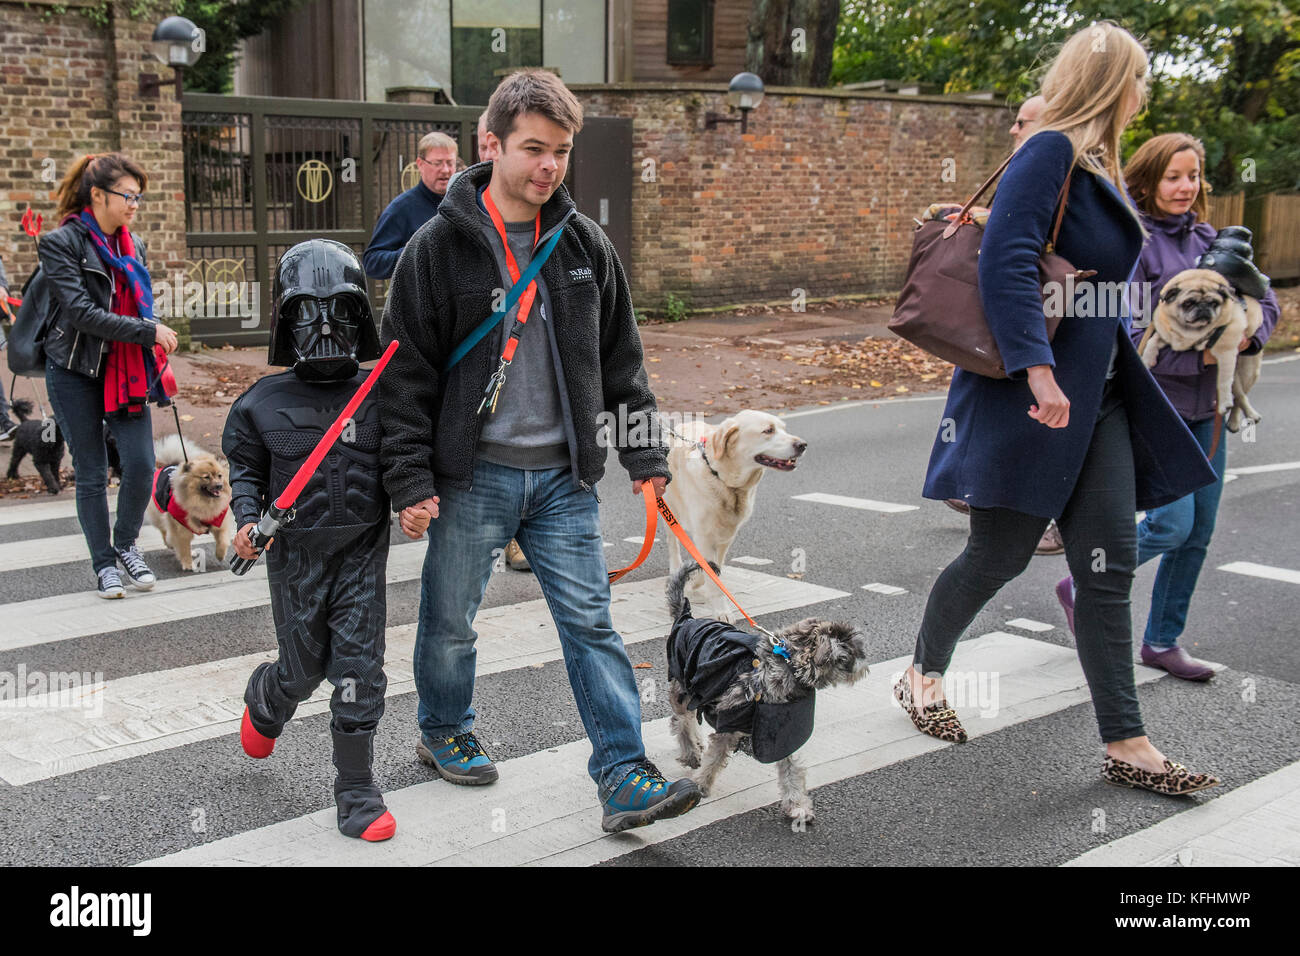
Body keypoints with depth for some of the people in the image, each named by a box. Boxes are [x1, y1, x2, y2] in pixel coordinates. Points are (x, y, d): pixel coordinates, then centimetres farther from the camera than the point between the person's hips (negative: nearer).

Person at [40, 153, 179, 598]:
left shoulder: (133, 244, 10)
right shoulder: (61, 243, -10)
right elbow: (82, 312, -19)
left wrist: (155, 360, 15)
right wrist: (149, 332, -20)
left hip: (127, 372, 5)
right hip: (76, 373, -4)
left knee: (141, 463, -5)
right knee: (91, 473, 3)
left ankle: (125, 544, 19)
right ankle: (104, 564, 16)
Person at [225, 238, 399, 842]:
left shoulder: (380, 396, -3)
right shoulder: (264, 403, -4)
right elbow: (244, 468, 7)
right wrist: (247, 520, -8)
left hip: (362, 553, 0)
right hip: (295, 555, 0)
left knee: (359, 669, -4)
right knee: (303, 668, 10)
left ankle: (356, 793, 9)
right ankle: (263, 703, 48)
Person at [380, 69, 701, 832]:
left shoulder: (585, 244, 5)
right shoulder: (440, 246, -6)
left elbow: (621, 359, 11)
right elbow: (407, 371, -5)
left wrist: (646, 454, 8)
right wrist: (410, 478, -9)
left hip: (564, 476, 2)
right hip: (474, 475, -2)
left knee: (591, 621, 0)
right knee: (451, 620, 12)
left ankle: (624, 773, 2)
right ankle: (444, 731, 37)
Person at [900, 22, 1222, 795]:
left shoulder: (1097, 165, 16)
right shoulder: (1050, 153, -12)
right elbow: (1007, 262, -23)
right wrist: (1040, 373, -28)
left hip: (1096, 397, 9)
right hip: (1037, 397, -8)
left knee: (1111, 566, 4)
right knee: (1000, 556, 5)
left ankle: (1126, 745, 8)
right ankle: (923, 677, 29)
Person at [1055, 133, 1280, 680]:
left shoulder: (1207, 239, 10)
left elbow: (1264, 297, 13)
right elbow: (1125, 334, -17)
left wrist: (1247, 336, -8)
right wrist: (1197, 356, -19)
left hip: (1205, 407, 7)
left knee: (1199, 532, 9)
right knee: (1173, 523, -13)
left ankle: (1162, 642, 22)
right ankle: (1082, 588, 12)